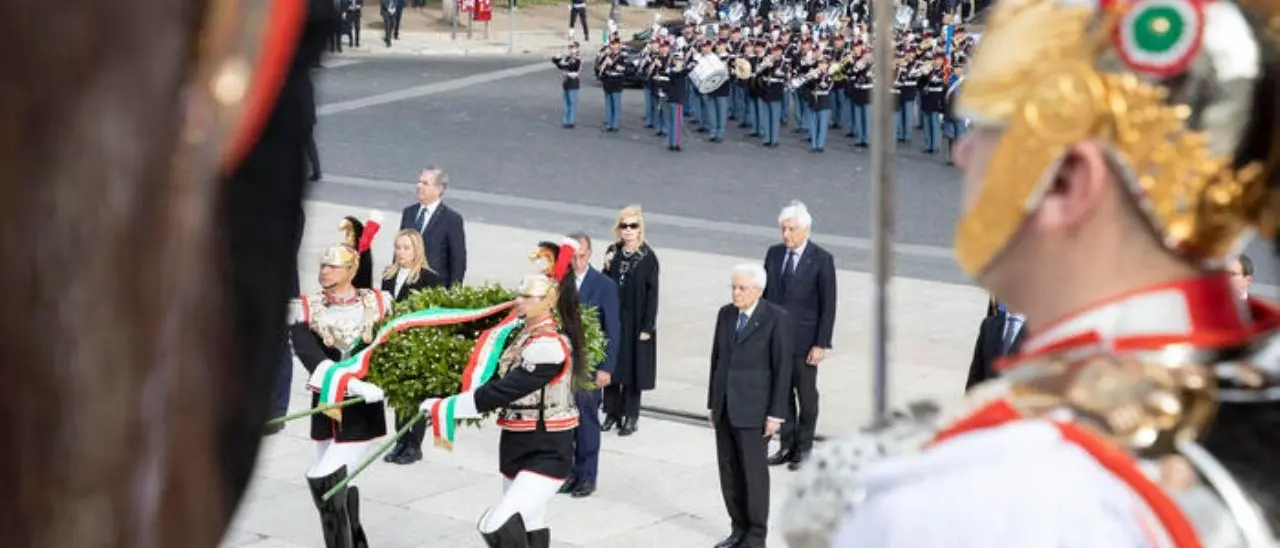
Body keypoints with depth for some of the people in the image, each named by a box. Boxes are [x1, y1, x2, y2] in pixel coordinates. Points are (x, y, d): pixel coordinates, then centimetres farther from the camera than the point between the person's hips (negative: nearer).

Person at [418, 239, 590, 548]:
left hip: (546, 453, -10)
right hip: (518, 446, 10)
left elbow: (502, 391, -24)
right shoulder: (526, 334, 7)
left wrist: (442, 406, -18)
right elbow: (505, 385, 10)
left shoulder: (548, 345, -21)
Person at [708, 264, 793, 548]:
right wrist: (712, 403, 12)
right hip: (724, 407, 6)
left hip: (753, 409, -6)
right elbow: (717, 358, 13)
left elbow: (783, 369, -10)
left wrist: (775, 414, -11)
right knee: (729, 471, 9)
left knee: (754, 472, 1)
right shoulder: (726, 314, 8)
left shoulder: (777, 319, -9)